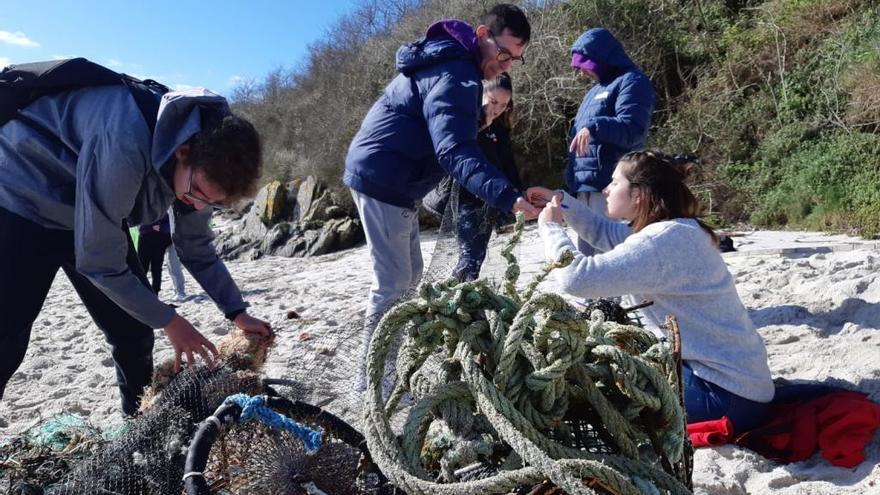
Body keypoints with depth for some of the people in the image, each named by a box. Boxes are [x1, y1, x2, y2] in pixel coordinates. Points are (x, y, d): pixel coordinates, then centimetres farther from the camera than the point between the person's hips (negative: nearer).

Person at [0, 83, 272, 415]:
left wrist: (238, 313, -6)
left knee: (133, 332, 3)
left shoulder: (206, 159, -15)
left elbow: (196, 246, 0)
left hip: (93, 212, 7)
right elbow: (99, 262, -30)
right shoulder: (125, 146, -40)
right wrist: (169, 321, -20)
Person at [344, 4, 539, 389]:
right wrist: (507, 197, -46)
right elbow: (455, 151, -34)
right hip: (383, 180, -11)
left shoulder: (449, 60, 13)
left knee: (408, 275, 16)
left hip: (386, 177, 11)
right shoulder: (455, 76, -21)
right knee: (393, 282, -7)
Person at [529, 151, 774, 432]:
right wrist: (560, 201, 10)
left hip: (725, 396, -9)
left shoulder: (664, 240, -23)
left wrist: (550, 228, -13)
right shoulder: (675, 230, 7)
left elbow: (578, 278, -29)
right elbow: (603, 231, 21)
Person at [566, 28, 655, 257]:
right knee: (586, 254, 13)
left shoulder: (632, 82, -3)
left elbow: (633, 130, -17)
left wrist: (594, 127, -33)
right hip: (585, 188, 10)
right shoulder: (595, 91, 25)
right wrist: (574, 183, 22)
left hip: (609, 188, -10)